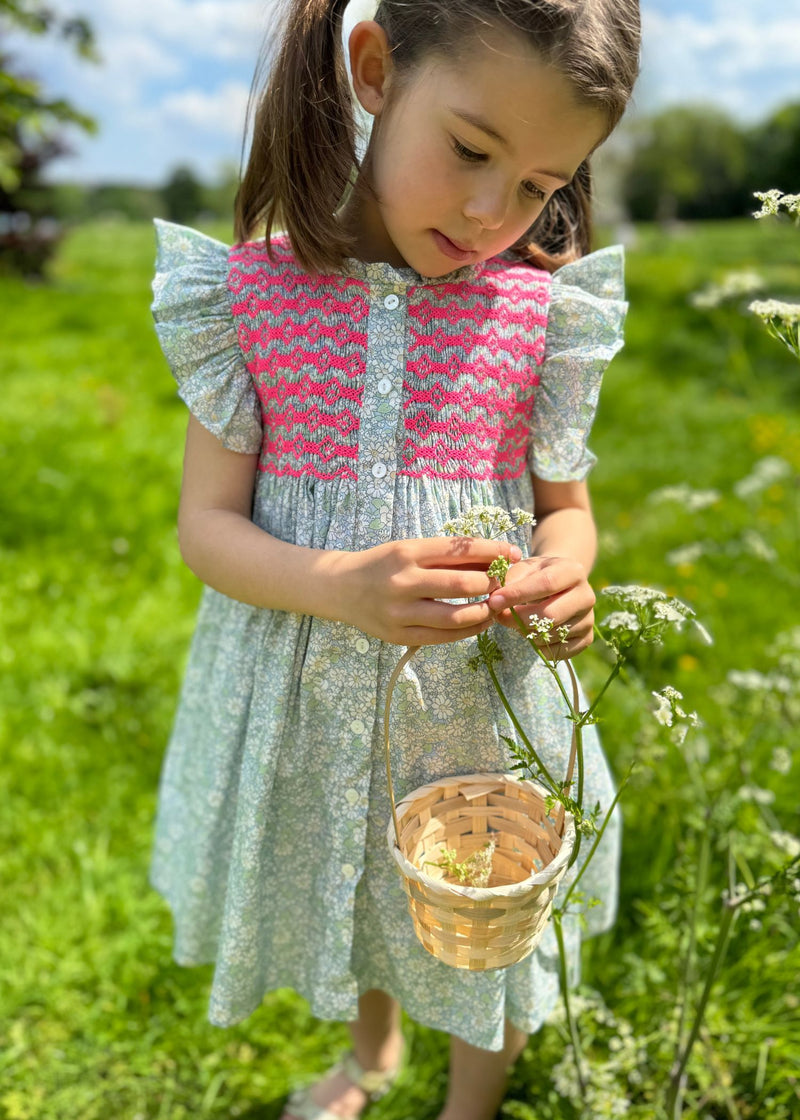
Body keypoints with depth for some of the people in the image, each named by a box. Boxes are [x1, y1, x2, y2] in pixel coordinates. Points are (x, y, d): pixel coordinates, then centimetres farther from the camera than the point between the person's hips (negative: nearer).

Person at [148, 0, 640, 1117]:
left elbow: (566, 504, 1)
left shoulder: (543, 303, -9)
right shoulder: (251, 288, -11)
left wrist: (563, 577, -22)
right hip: (308, 686, 1)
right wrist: (338, 586, -28)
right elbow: (207, 522, -10)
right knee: (346, 888, 27)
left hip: (481, 686, 0)